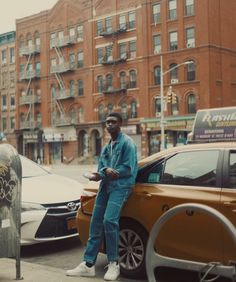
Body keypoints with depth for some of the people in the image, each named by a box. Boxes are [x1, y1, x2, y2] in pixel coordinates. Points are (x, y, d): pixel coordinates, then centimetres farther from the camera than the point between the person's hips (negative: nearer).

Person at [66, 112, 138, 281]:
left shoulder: (127, 142, -4)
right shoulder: (106, 147, 20)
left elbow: (128, 168, -12)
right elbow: (101, 167, 11)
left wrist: (104, 174, -11)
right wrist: (105, 171, -14)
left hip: (120, 186, -8)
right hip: (105, 186, 8)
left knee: (109, 220, -22)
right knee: (96, 224, 4)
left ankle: (114, 263, -8)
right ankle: (88, 265, 10)